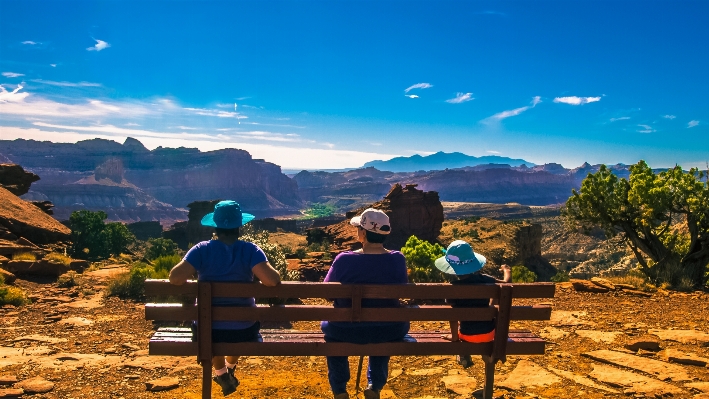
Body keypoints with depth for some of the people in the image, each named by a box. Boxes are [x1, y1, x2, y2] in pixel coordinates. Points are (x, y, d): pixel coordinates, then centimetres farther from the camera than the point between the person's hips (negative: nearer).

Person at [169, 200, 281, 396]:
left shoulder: (202, 249, -11)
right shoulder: (250, 250, -13)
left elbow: (175, 278, -21)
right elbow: (272, 280, -26)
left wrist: (190, 276, 0)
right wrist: (274, 274, -3)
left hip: (208, 330, 0)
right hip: (244, 330, 0)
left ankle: (221, 373, 36)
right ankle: (230, 368, 53)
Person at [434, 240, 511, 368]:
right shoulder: (483, 279, -12)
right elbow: (507, 283, 2)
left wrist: (454, 336, -5)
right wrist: (507, 270, 22)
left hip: (468, 336, 0)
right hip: (488, 333, 1)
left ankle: (464, 356, 28)